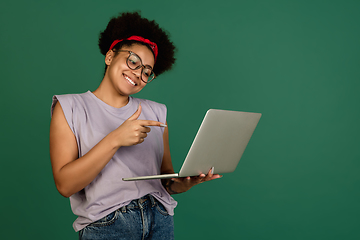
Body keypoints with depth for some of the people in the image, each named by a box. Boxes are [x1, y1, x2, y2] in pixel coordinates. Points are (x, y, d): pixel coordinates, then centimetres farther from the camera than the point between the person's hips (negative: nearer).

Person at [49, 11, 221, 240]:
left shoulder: (156, 113, 10)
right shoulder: (70, 107, 1)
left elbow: (166, 181, 9)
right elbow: (65, 184, -10)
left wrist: (185, 183, -12)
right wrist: (115, 139, -18)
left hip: (160, 221, 3)